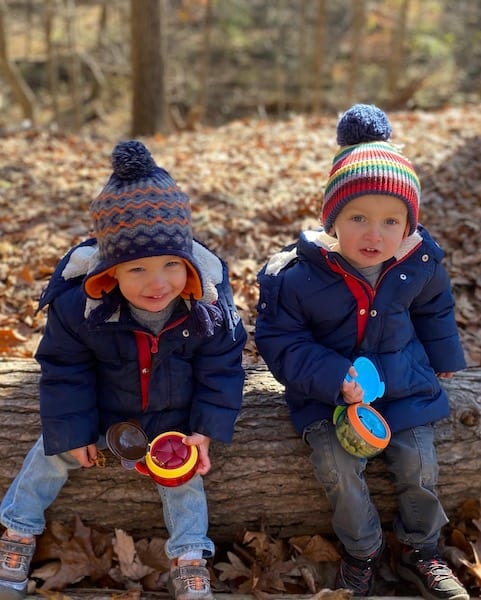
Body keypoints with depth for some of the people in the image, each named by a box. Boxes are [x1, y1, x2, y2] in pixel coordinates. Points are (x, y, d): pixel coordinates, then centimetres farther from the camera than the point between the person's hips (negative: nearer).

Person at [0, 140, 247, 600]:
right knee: (55, 450, 4)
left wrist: (205, 428, -15)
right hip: (102, 407, 0)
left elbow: (220, 369, -13)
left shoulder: (208, 304, -28)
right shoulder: (78, 304, -31)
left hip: (175, 415, 0)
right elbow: (64, 372, -15)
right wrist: (72, 431, -11)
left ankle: (189, 558, 20)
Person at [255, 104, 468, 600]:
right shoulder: (294, 275, -23)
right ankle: (361, 551, 13)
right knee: (338, 467, -17)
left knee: (417, 464, -1)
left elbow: (434, 311, 11)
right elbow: (280, 342, -16)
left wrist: (442, 358, 26)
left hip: (404, 386, 3)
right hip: (328, 392, -2)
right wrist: (334, 378, -28)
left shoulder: (420, 264, -11)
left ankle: (420, 552, 28)